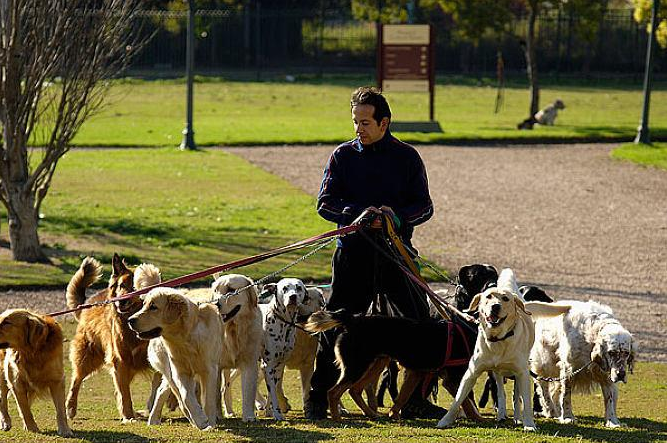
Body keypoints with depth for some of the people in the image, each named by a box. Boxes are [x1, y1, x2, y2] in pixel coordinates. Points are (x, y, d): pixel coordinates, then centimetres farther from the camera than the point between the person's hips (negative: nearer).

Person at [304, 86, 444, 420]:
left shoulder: (407, 157, 5)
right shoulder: (343, 156, 5)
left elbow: (424, 207, 3)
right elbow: (325, 203, 0)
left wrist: (397, 215, -18)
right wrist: (359, 213, -18)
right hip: (353, 251, 0)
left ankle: (416, 401, 11)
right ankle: (318, 397, 8)